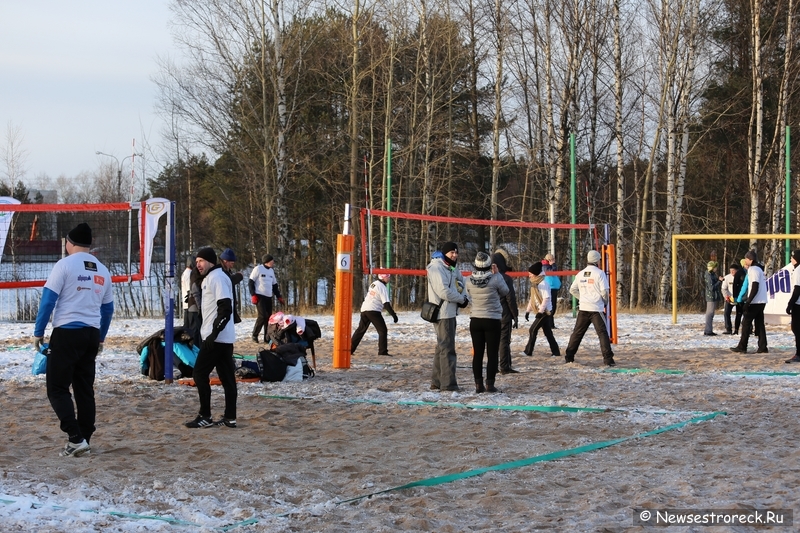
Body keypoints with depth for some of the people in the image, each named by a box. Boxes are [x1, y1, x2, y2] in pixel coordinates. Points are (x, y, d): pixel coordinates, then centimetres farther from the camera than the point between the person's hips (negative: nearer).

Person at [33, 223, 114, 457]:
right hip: (91, 335, 6)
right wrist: (100, 338, 26)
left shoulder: (65, 265, -7)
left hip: (66, 333, -6)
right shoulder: (102, 271, 11)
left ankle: (76, 439, -11)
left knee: (57, 388, -1)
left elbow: (48, 300, -9)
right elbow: (108, 308, 17)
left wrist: (38, 332, -2)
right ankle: (84, 440, 12)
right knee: (85, 389, 11)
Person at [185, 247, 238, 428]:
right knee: (227, 376, 8)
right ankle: (230, 417, 9)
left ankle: (205, 417, -4)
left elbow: (225, 309, -21)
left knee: (200, 373, -6)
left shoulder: (217, 277, -12)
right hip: (225, 338, 10)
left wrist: (213, 333, -23)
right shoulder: (210, 278, 20)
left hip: (216, 338, -10)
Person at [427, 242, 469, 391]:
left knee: (442, 347, 15)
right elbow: (444, 292, -22)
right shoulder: (437, 268, -14)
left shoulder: (452, 269, 17)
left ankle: (437, 382, 23)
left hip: (450, 313, 10)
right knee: (447, 348, -9)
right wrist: (462, 299, -11)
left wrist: (464, 298, -5)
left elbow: (462, 283, 15)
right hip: (443, 313, -10)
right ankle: (448, 383, -9)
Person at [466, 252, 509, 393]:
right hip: (493, 321, -3)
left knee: (477, 354, 8)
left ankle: (478, 384, 8)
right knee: (492, 354, 3)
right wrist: (497, 274, 4)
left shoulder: (470, 281, -7)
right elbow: (505, 292, 0)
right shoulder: (495, 279, -16)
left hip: (475, 320, 3)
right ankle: (490, 384, 0)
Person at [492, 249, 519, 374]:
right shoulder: (506, 279, -13)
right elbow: (511, 299, -13)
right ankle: (505, 367, -3)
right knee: (504, 340, -2)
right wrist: (515, 316, -5)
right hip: (504, 316, -5)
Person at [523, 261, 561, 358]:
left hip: (544, 311, -10)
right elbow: (533, 299, 19)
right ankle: (556, 352, 12)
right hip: (543, 312, 10)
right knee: (548, 332, 10)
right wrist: (528, 310, 15)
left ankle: (528, 351, -3)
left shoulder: (543, 284, -17)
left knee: (532, 330, -8)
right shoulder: (535, 284, 13)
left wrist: (540, 311, -22)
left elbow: (547, 298, -22)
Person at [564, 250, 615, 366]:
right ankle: (608, 359, -12)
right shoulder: (599, 273, -8)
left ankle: (569, 357, 17)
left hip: (583, 308, 5)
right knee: (602, 333, -5)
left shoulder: (580, 274, 8)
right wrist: (605, 301, 7)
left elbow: (572, 290, 13)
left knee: (577, 332, 14)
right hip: (596, 309, -5)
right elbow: (604, 291, -12)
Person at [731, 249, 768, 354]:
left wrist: (748, 302, -20)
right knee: (759, 324, 9)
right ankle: (763, 347, 5)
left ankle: (742, 347, -2)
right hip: (761, 301, 9)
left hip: (755, 301, -9)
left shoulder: (753, 269, -12)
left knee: (746, 323, -3)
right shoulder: (759, 269, 18)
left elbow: (755, 288, -20)